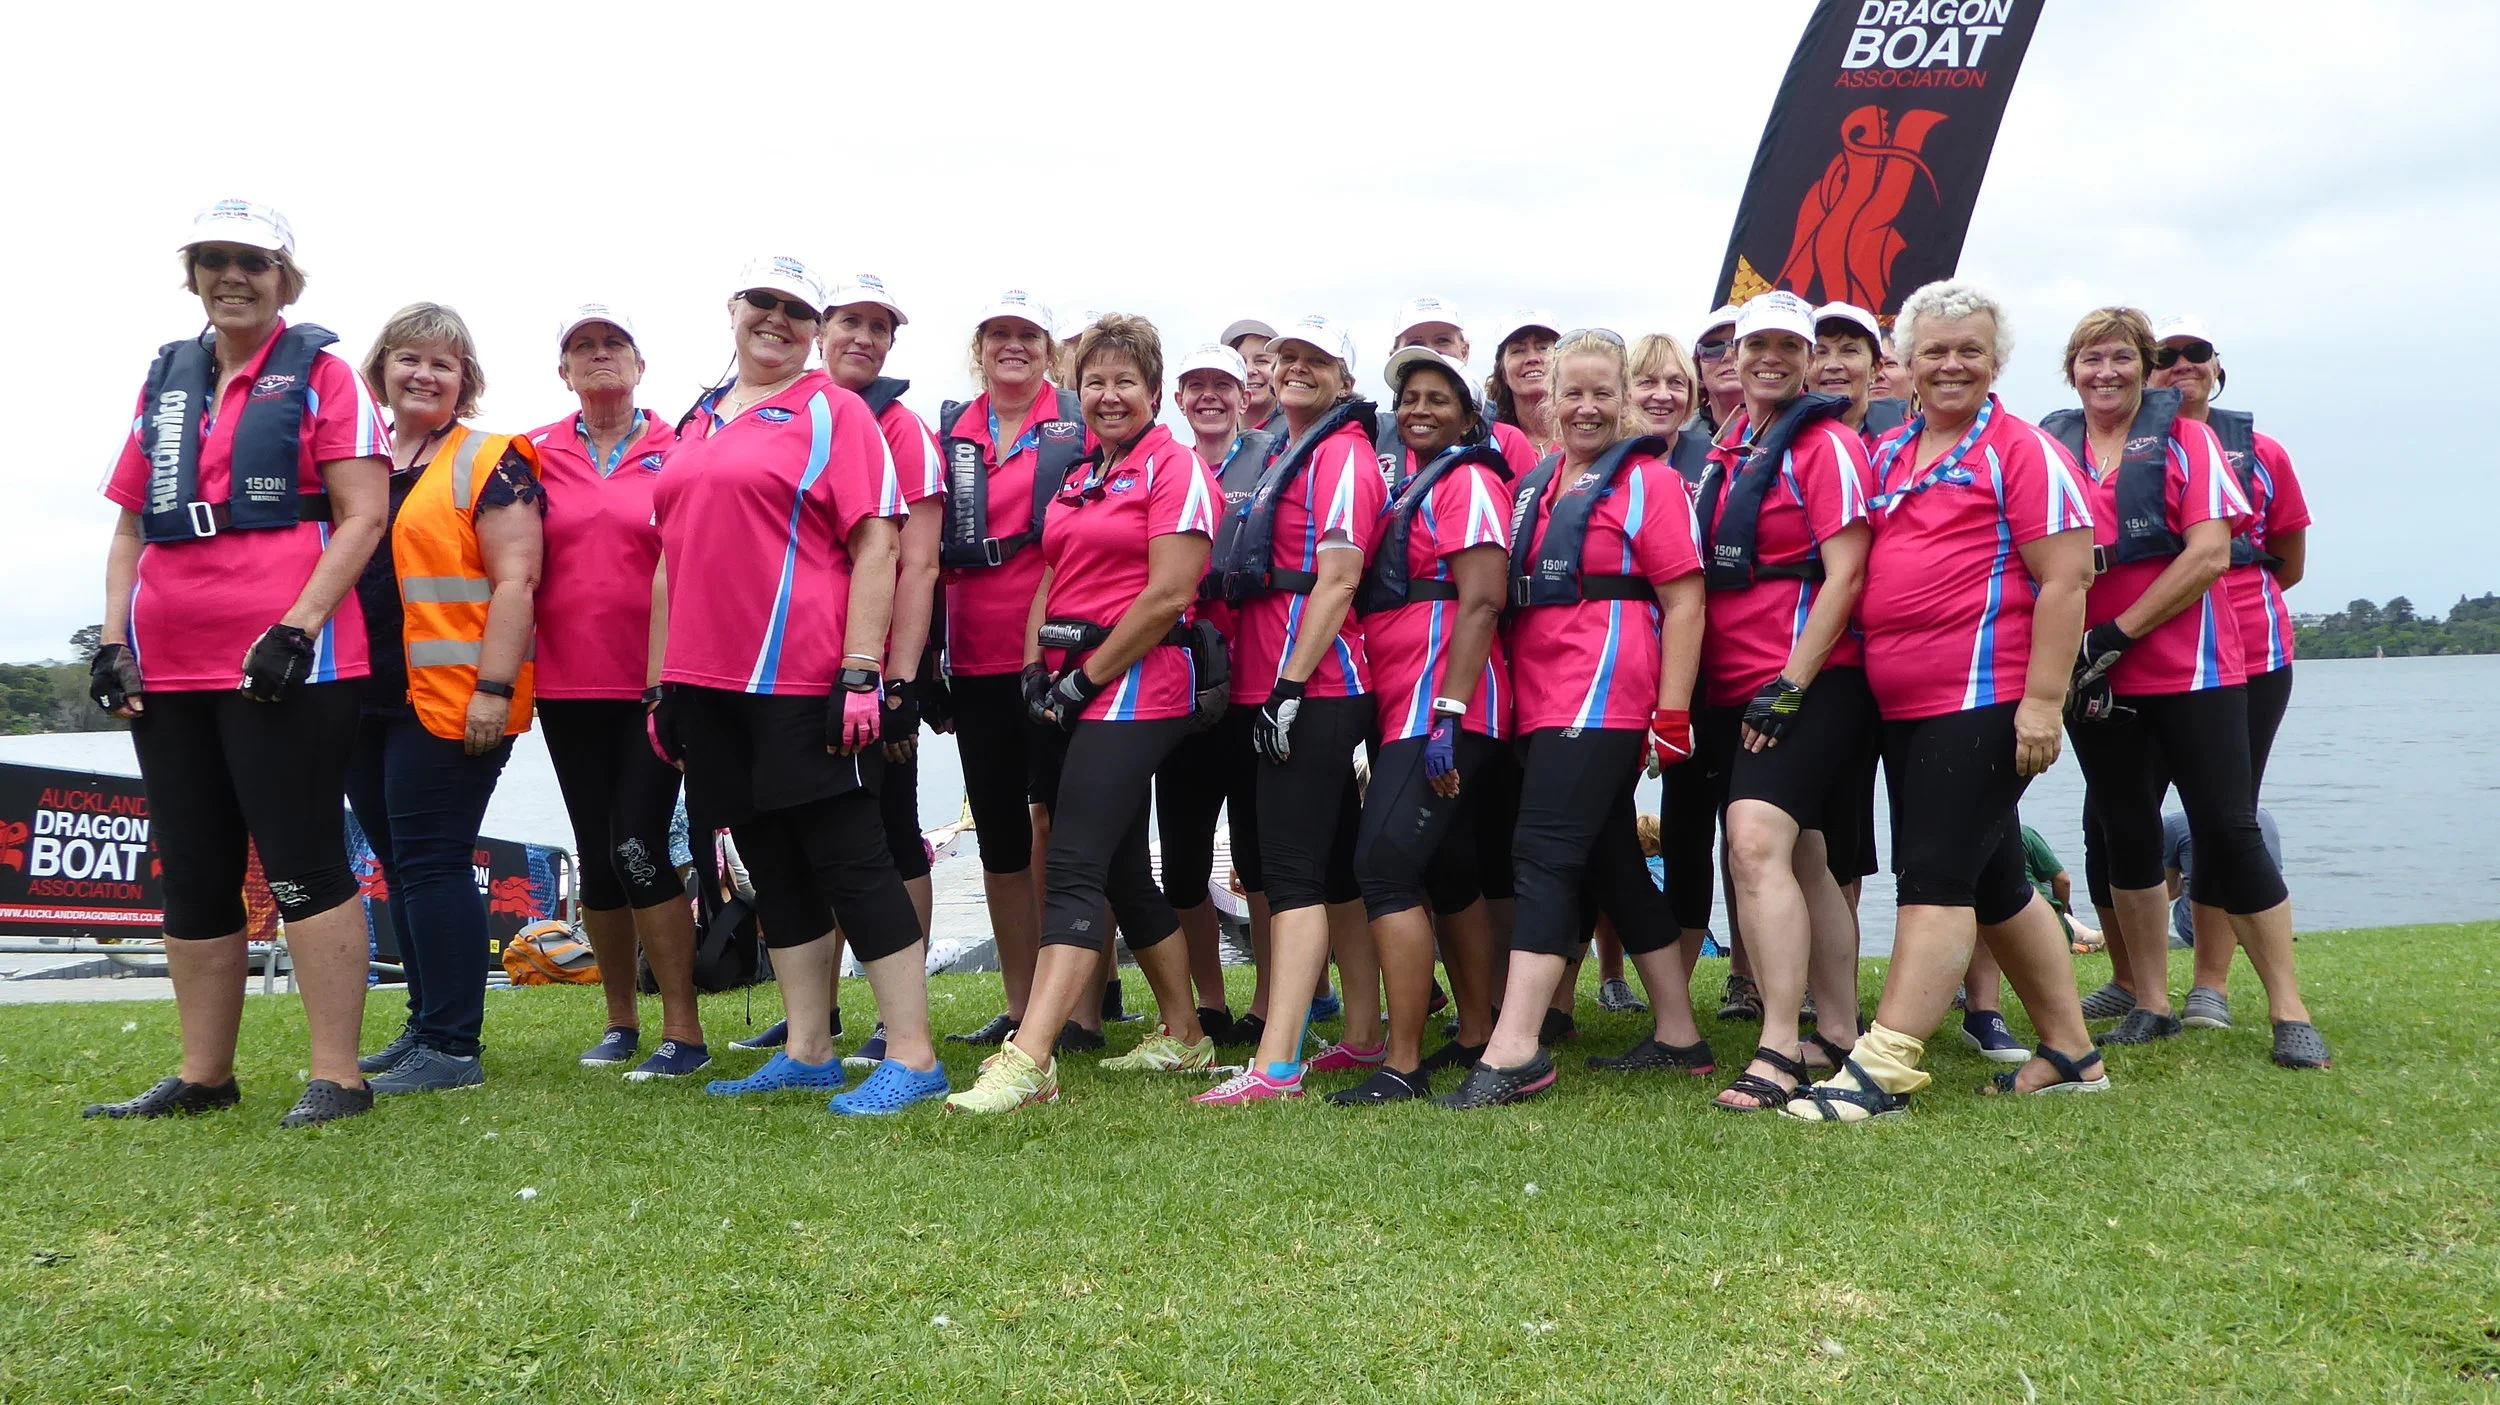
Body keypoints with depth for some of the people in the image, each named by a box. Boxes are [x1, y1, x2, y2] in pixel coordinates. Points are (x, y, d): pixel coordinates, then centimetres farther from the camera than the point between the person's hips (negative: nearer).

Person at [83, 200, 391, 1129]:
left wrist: (297, 627, -16)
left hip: (285, 665, -6)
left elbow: (362, 516, -7)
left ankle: (337, 1076, 0)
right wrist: (113, 640, 8)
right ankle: (204, 1076, 21)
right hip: (170, 670, 6)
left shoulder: (319, 373, 1)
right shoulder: (166, 380, 17)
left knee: (301, 865, -6)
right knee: (192, 875, 11)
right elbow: (130, 526, 19)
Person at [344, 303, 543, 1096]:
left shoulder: (491, 463, -2)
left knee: (431, 863, -8)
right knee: (401, 868, 12)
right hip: (365, 701, 7)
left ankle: (452, 1047, -1)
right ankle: (426, 1026, 22)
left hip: (450, 698, -7)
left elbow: (515, 580, -10)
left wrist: (493, 686, -18)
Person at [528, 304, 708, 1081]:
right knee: (596, 855, 10)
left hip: (654, 684, -3)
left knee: (638, 848, -10)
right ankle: (620, 1021, 23)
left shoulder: (676, 450, 0)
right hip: (569, 686, 3)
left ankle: (683, 1031, -1)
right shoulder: (538, 454, 7)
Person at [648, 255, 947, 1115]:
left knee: (849, 859, -4)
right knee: (772, 867, 11)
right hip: (707, 683, 7)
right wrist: (660, 684, 16)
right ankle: (808, 1054, 21)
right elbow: (671, 556, 20)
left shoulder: (834, 412, -2)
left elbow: (875, 547, -10)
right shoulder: (697, 424, 18)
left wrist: (860, 673, -18)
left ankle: (912, 1058, 2)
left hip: (805, 684, -7)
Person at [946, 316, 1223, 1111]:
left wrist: (1087, 677, -13)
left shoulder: (1176, 469, -6)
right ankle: (1184, 1038, 25)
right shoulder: (1078, 476, 18)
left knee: (1074, 870, -16)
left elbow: (1169, 596, -14)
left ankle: (1029, 1062, -20)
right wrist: (1036, 666, 3)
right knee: (1122, 869, 13)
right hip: (1068, 689, 9)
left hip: (1134, 685, -8)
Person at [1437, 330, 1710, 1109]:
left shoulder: (1648, 482, -3)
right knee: (1610, 862, 13)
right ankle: (1676, 1031, 25)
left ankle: (1513, 1050, -15)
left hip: (1606, 698, -8)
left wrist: (1671, 715, -11)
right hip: (1541, 698, 8)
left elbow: (1684, 604, -7)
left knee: (1546, 854, -14)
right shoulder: (1535, 486, 16)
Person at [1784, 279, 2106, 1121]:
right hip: (1902, 705, 8)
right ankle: (2071, 1055, 26)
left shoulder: (2021, 452, -5)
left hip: (1982, 703, -8)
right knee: (1993, 883, 14)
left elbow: (2064, 581, -12)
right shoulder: (1888, 455, 15)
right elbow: (1856, 566, 22)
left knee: (1936, 878, -10)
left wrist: (2041, 702, -18)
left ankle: (1884, 1067, -9)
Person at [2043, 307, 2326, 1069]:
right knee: (2124, 835, 8)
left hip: (2191, 671, -3)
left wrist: (2118, 633, -16)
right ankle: (2151, 1005, 20)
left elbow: (2210, 554, -11)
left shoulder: (2185, 439, -1)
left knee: (2229, 831, -4)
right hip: (2094, 682, 3)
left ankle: (2290, 1013, 4)